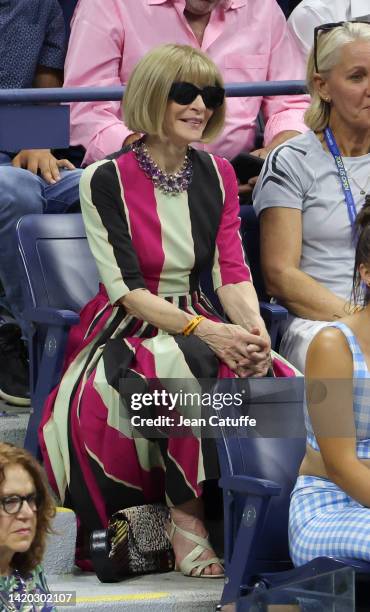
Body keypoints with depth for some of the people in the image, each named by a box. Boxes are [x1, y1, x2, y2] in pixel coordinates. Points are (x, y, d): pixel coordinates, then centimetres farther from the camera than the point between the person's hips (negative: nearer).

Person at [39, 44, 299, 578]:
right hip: (125, 334, -5)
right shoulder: (105, 181, -7)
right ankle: (185, 517, -26)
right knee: (193, 371, -38)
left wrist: (254, 329, -21)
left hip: (198, 327, 5)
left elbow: (231, 271, 1)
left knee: (278, 381, -28)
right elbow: (127, 289, -13)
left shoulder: (217, 176, 8)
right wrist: (202, 331, -27)